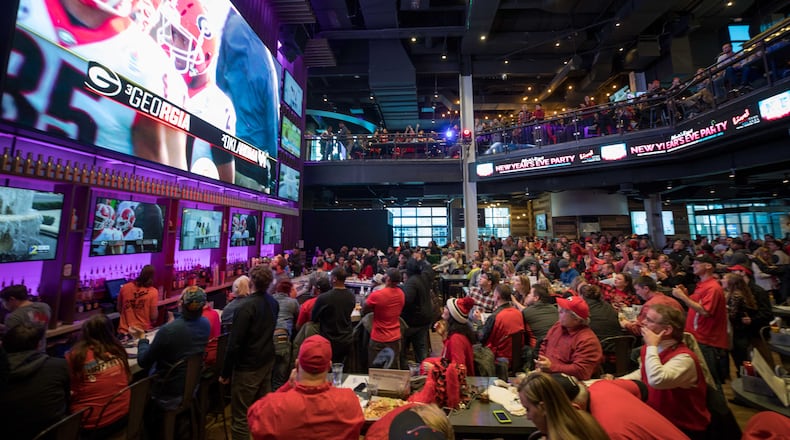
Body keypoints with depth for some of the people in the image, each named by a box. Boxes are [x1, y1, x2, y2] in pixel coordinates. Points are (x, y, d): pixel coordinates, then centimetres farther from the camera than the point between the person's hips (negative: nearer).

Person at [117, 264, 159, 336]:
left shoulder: (125, 287, -4)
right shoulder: (153, 292, -17)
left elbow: (119, 308, 10)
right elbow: (154, 317, -14)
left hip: (124, 331, 4)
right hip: (143, 332, -3)